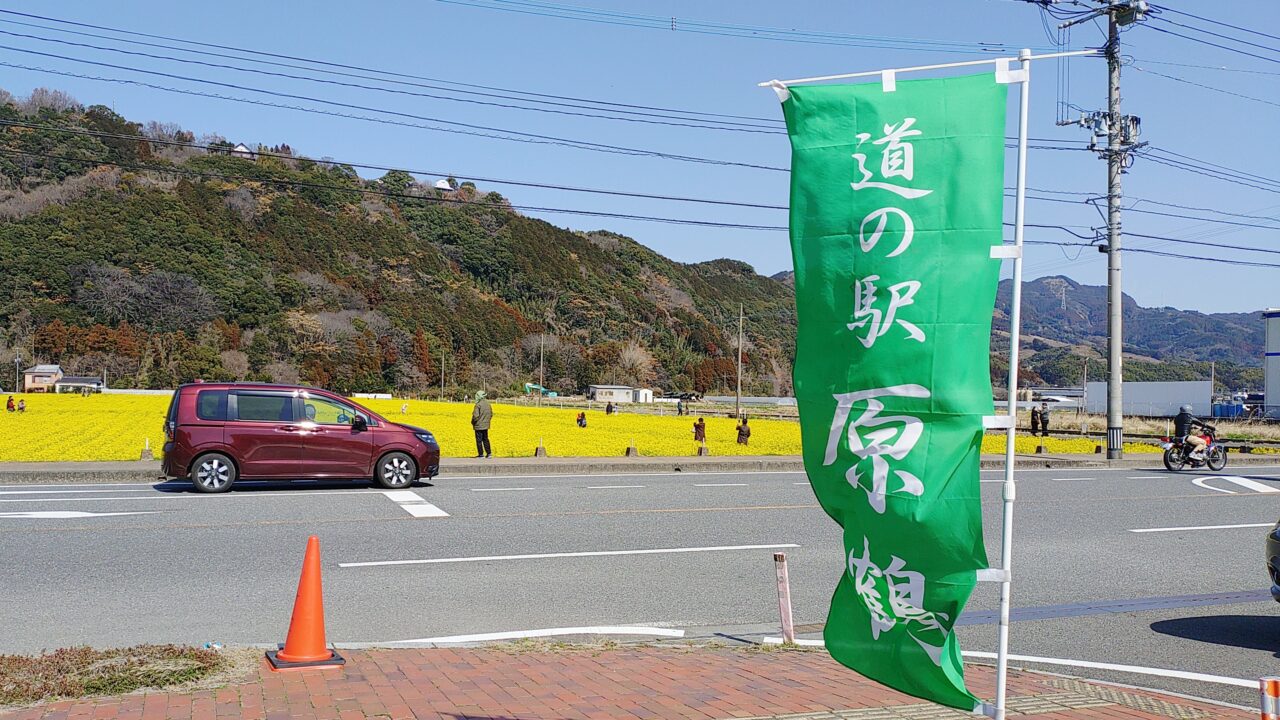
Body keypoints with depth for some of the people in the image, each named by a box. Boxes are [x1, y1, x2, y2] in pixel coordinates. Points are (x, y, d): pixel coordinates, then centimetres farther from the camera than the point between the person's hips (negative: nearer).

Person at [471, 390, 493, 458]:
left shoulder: (478, 405, -19)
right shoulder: (488, 404, 5)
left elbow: (476, 416, -23)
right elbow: (491, 414, 15)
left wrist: (473, 422, -6)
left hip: (479, 426, -7)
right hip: (486, 426, 7)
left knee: (479, 440, 2)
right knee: (485, 439, 16)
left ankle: (481, 454, 4)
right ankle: (489, 453, 15)